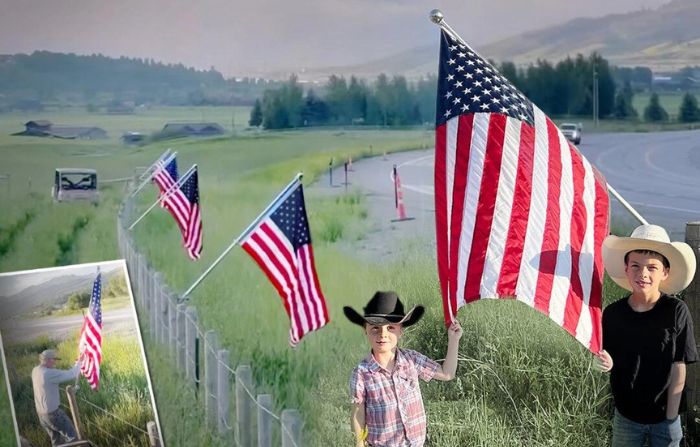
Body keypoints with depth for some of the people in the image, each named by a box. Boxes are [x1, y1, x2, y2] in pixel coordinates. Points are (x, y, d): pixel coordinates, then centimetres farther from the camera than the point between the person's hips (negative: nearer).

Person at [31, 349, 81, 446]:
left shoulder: (35, 371, 2)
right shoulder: (50, 373, -26)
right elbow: (72, 374, -22)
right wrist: (78, 363, -4)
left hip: (41, 413, 9)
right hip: (53, 413, -9)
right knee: (71, 436, 7)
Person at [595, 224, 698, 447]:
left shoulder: (676, 311, -14)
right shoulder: (613, 313, -9)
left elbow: (679, 369, -10)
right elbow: (611, 361, 1)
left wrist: (671, 419, -10)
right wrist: (607, 363, -22)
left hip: (664, 419, -2)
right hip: (625, 417, 2)